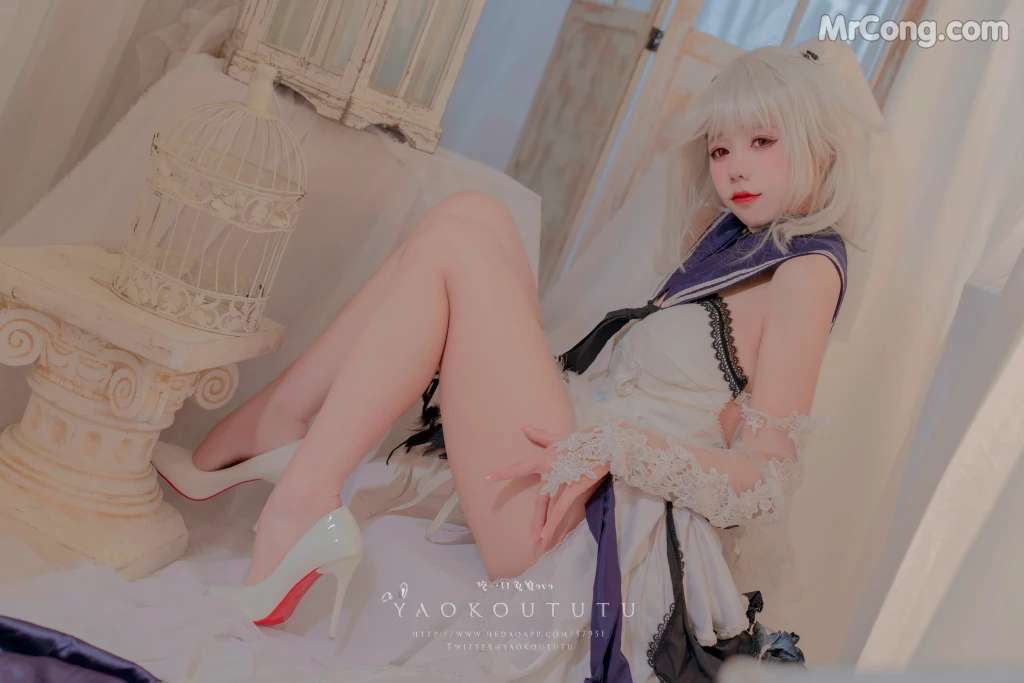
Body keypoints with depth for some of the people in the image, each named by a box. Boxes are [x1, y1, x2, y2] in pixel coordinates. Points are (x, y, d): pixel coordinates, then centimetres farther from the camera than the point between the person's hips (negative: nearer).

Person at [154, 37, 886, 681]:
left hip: (604, 524, -9)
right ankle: (264, 433, -1)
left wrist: (617, 445, -22)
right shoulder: (735, 241, 20)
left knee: (455, 239, -15)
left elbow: (766, 485, -12)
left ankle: (297, 510, -14)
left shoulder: (804, 270, -5)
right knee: (474, 216, 2)